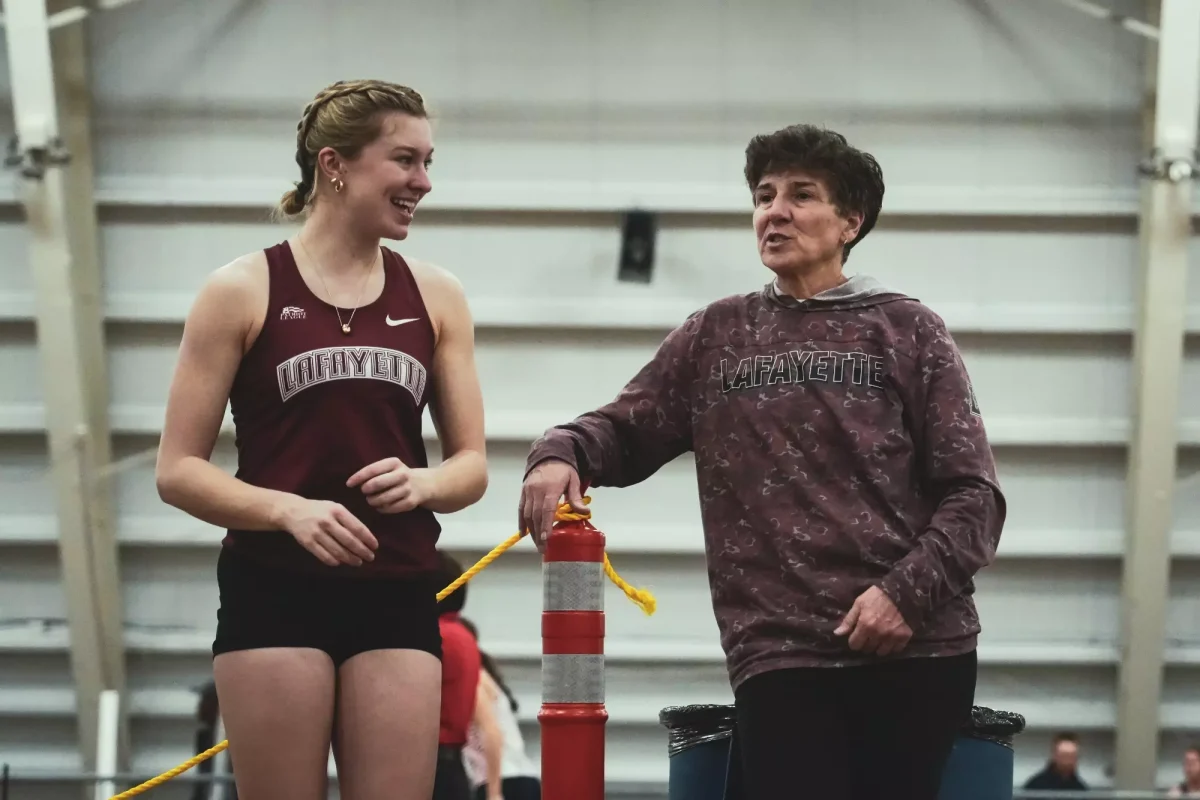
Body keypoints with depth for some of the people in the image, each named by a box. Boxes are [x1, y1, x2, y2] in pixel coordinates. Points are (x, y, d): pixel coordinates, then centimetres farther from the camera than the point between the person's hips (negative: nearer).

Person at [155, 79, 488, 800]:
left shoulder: (435, 295, 10)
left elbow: (471, 466, 14)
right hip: (275, 593, -3)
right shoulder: (244, 291, 0)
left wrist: (421, 483, -9)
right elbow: (179, 471, -1)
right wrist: (290, 509, -17)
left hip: (398, 597, 3)